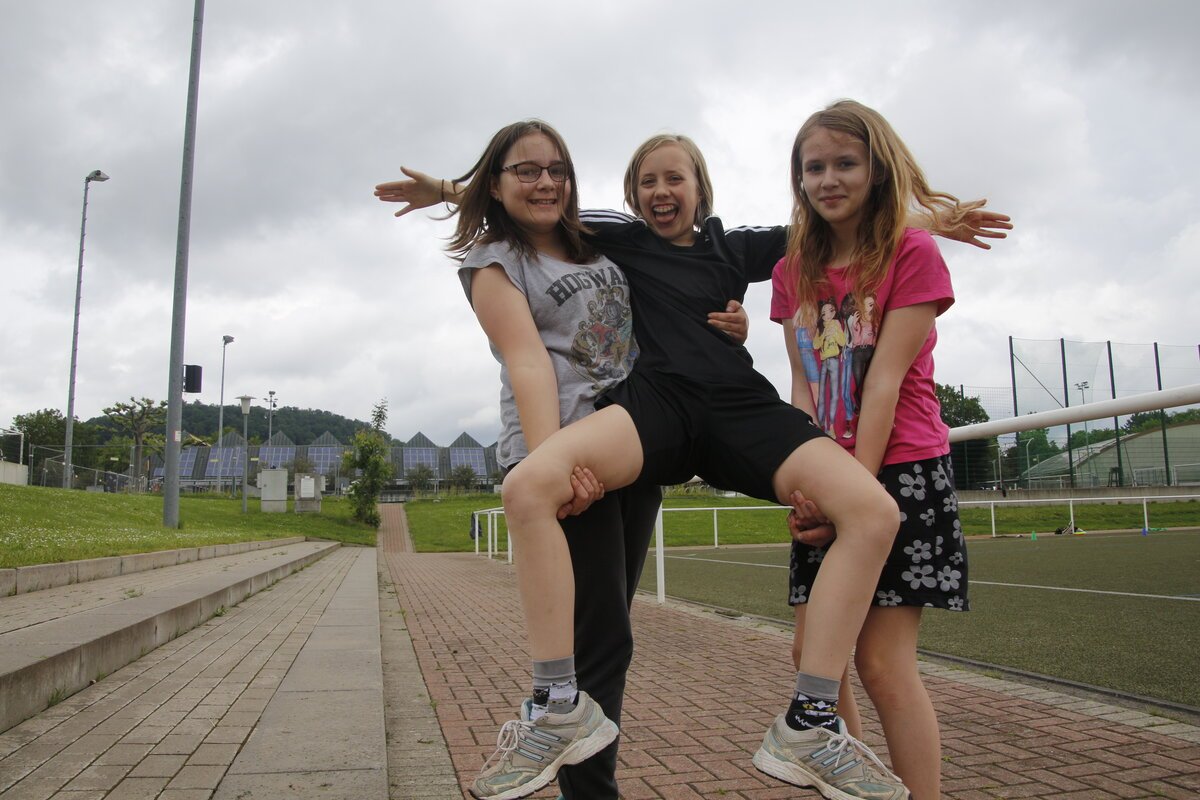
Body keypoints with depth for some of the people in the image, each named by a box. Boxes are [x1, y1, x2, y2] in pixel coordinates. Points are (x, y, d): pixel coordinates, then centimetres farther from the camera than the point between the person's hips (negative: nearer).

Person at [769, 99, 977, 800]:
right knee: (813, 651, 6)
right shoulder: (794, 273, 9)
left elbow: (885, 381, -14)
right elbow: (804, 387, 3)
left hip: (902, 468, -5)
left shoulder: (913, 254, -6)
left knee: (884, 661, -7)